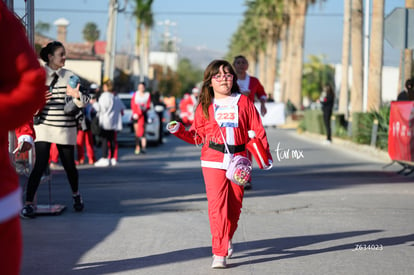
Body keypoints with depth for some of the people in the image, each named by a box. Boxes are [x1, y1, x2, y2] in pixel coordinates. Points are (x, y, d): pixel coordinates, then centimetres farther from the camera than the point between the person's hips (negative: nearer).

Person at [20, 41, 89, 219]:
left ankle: (76, 195, 36)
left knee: (69, 165, 11)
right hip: (44, 126, -2)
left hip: (66, 129, 2)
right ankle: (29, 203, -10)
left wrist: (77, 95, -22)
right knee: (40, 166, -13)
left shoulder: (70, 76, 5)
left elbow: (83, 102, 0)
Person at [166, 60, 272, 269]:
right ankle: (219, 253, -10)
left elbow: (257, 130, 8)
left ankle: (226, 240, 34)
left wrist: (265, 155, 1)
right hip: (213, 161, -1)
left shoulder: (244, 102, 7)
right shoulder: (204, 106, 8)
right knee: (216, 205, -12)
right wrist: (179, 130, -4)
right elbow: (197, 136, 12)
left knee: (234, 205, 8)